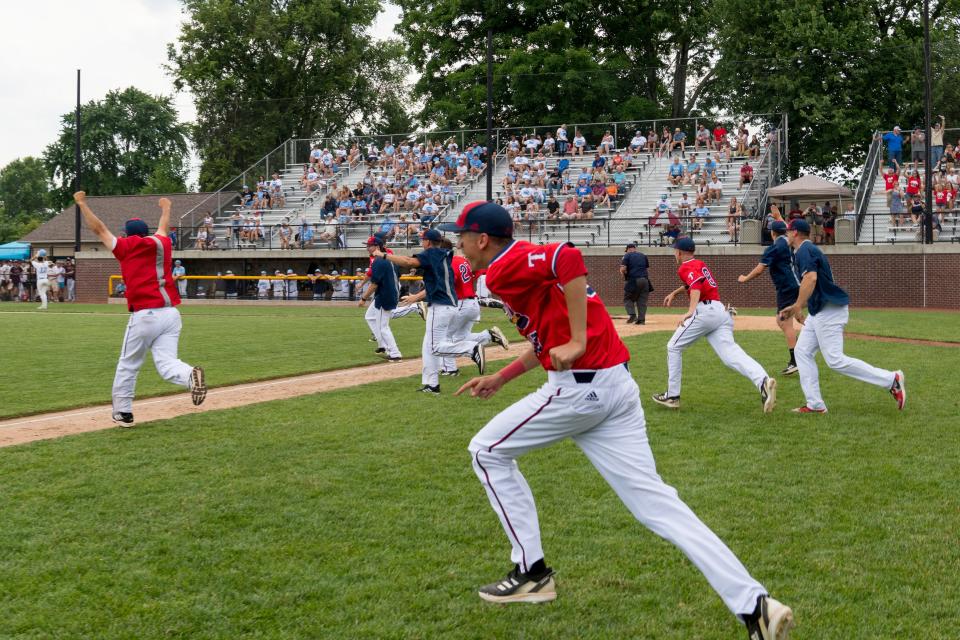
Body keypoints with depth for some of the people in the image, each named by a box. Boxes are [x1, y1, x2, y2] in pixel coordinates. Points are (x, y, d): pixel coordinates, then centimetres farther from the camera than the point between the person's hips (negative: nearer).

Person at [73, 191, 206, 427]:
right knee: (166, 362, -3)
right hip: (171, 314, 4)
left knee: (128, 365, 10)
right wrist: (166, 208, 58)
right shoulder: (162, 244, 15)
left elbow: (99, 228, 13)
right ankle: (190, 375, -33)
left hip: (145, 316, -4)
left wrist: (82, 204, 24)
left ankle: (122, 412, 16)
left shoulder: (126, 247, 3)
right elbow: (163, 228, 38)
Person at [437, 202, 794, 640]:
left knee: (488, 452, 12)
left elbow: (567, 257, -26)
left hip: (579, 389, -9)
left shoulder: (506, 267, -6)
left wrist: (577, 343, -24)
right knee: (654, 502, 2)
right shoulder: (529, 263, 24)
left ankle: (531, 573, 15)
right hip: (616, 386, 9)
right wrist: (500, 378, 34)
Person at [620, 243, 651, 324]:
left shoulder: (626, 256, 2)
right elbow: (648, 269, 16)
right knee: (642, 301, 8)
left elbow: (623, 269, -9)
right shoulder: (643, 256, 17)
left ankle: (632, 314, -11)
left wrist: (624, 275, 9)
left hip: (632, 281, -4)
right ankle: (641, 319, 3)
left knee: (628, 298, 7)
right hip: (644, 280, 4)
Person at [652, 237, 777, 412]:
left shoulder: (686, 267, 2)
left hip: (705, 310, -7)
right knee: (731, 353, -10)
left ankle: (672, 396, 11)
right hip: (723, 312, 7)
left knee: (674, 347, 10)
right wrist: (674, 293, 57)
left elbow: (696, 286, -19)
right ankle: (763, 381, -36)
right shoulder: (700, 264, 27)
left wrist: (690, 311, -31)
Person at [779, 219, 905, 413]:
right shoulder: (810, 250, 21)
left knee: (835, 360, -12)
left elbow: (810, 278, -29)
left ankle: (891, 380, -9)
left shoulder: (804, 250, -12)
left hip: (829, 310, -11)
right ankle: (815, 404, 7)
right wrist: (793, 308, 24)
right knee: (803, 352, 9)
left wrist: (798, 307, -25)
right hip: (818, 311, 11)